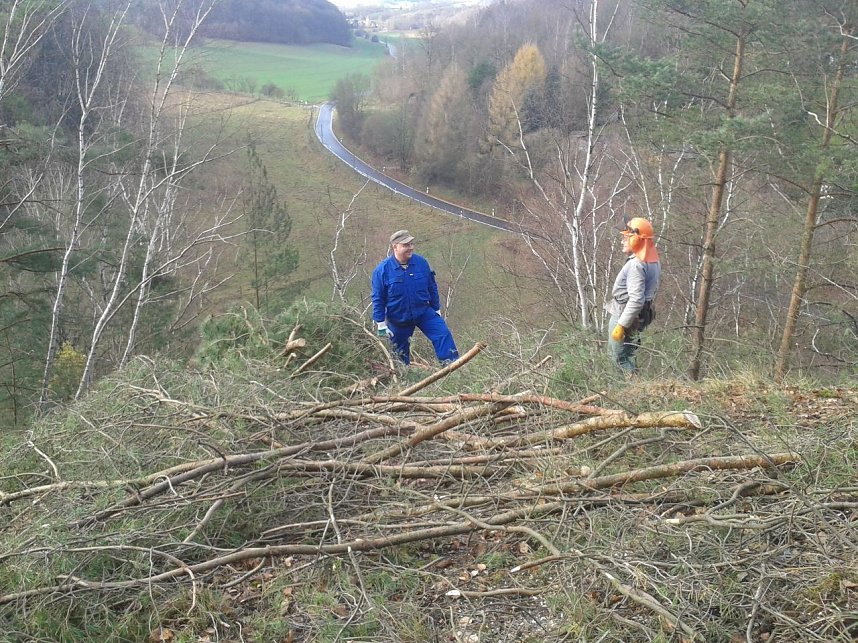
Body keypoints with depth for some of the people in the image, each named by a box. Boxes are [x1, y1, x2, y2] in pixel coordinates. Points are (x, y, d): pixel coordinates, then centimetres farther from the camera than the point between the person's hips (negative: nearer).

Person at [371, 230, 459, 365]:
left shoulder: (421, 263, -8)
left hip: (424, 312, 2)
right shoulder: (383, 270, -16)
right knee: (401, 353, 11)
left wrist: (436, 309, 10)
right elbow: (378, 299, -9)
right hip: (398, 319, -2)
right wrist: (381, 324, -9)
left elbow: (432, 288, 5)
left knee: (443, 334, -14)